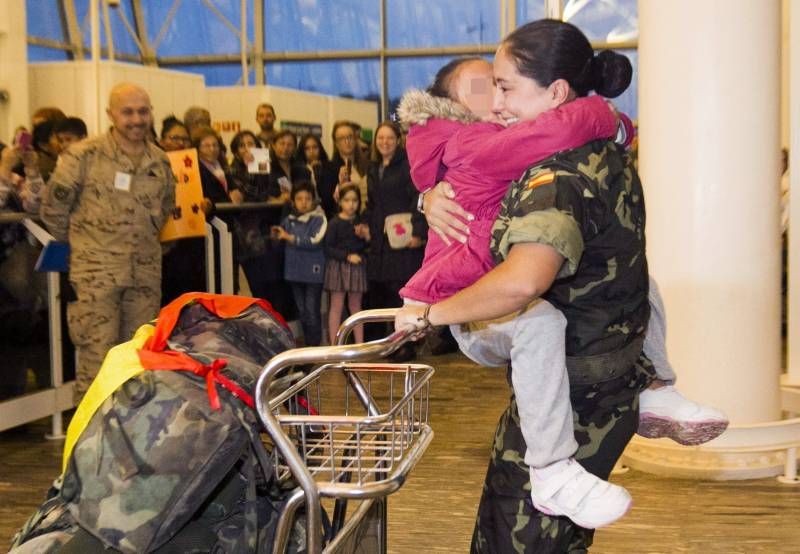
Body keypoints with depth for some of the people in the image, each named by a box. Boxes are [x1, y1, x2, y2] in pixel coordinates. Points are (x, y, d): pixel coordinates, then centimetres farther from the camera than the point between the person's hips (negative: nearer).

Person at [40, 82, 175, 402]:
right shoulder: (84, 156, -8)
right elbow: (53, 206, -1)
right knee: (97, 357, -5)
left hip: (146, 271, 5)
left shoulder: (160, 162, 8)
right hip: (97, 272, -5)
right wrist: (80, 244, 8)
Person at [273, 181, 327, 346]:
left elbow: (314, 241, -19)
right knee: (301, 311, 12)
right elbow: (278, 239, 26)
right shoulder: (288, 220, 8)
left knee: (312, 311, -6)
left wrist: (289, 237, -16)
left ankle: (314, 344, 4)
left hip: (313, 272, -5)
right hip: (294, 271, 5)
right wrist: (276, 234, 3)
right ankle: (307, 343, 22)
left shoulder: (319, 219, -7)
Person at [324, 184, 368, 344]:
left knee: (355, 306, 11)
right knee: (337, 306, 1)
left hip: (357, 267, 4)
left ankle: (360, 344, 16)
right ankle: (334, 346, 5)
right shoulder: (334, 223, -7)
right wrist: (347, 256, -18)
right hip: (338, 266, -4)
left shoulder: (360, 222, 6)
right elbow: (328, 248, -10)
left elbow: (366, 247, 12)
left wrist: (365, 236, -8)